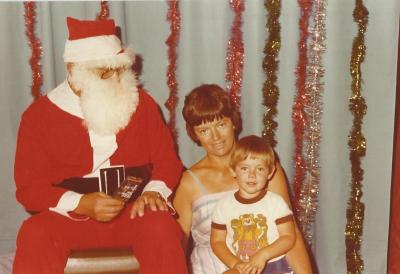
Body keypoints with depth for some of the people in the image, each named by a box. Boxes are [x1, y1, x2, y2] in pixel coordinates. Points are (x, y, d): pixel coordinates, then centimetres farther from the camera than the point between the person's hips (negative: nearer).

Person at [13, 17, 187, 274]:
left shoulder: (142, 103, 5)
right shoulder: (40, 114, -1)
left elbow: (168, 161, 10)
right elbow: (29, 187, -3)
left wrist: (154, 191, -13)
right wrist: (80, 204, -19)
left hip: (134, 213, 1)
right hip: (69, 217, -1)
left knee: (161, 227, -32)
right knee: (35, 235, -32)